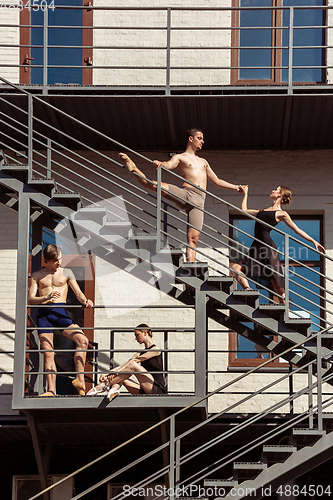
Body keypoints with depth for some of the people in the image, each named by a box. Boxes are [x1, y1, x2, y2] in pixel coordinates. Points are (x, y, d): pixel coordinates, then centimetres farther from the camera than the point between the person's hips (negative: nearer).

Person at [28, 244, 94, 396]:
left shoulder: (66, 272, 16)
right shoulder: (37, 275, 15)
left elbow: (78, 293, 12)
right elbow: (30, 299, 7)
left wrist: (85, 301, -13)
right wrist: (47, 297, -13)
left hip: (61, 312, 0)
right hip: (43, 313, 0)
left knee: (82, 340, -22)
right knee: (48, 352, -7)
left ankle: (79, 380, -19)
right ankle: (51, 390, -7)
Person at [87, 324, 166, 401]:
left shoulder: (156, 349, -2)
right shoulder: (141, 353, 22)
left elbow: (134, 361, -13)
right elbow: (125, 365, 10)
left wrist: (117, 371, -23)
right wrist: (107, 375, -5)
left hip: (158, 389, -8)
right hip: (144, 392, 8)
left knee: (133, 366, -22)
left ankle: (104, 385, -25)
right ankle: (114, 389, -35)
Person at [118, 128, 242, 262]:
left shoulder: (203, 162, 35)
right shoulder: (180, 157, 15)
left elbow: (216, 181, 41)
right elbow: (168, 165, -8)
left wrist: (235, 187, 37)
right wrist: (159, 164, -31)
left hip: (199, 201, 3)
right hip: (185, 194, -3)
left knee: (193, 238, -13)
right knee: (156, 185, -30)